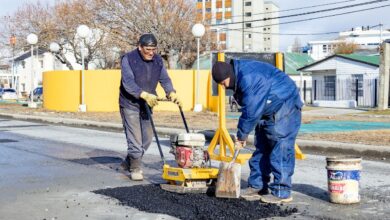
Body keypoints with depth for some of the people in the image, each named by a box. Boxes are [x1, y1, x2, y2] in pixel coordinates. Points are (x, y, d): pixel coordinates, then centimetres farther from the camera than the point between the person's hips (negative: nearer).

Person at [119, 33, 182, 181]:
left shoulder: (158, 60, 3)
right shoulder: (128, 59, -16)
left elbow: (164, 79, -2)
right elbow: (128, 82, -26)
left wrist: (171, 93, -23)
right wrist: (144, 95, -38)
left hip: (147, 105, 6)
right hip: (129, 104, -6)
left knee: (147, 137, 11)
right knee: (135, 138, -9)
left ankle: (128, 162, 29)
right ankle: (135, 168, 3)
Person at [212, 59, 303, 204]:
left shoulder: (249, 78, -29)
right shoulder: (239, 78, 3)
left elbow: (251, 112, -28)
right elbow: (247, 109, 10)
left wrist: (241, 135, -17)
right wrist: (242, 134, 6)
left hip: (284, 109, -11)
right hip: (268, 112, 11)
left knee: (280, 151, -12)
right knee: (261, 149, 11)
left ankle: (282, 193, -8)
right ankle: (257, 187, 18)